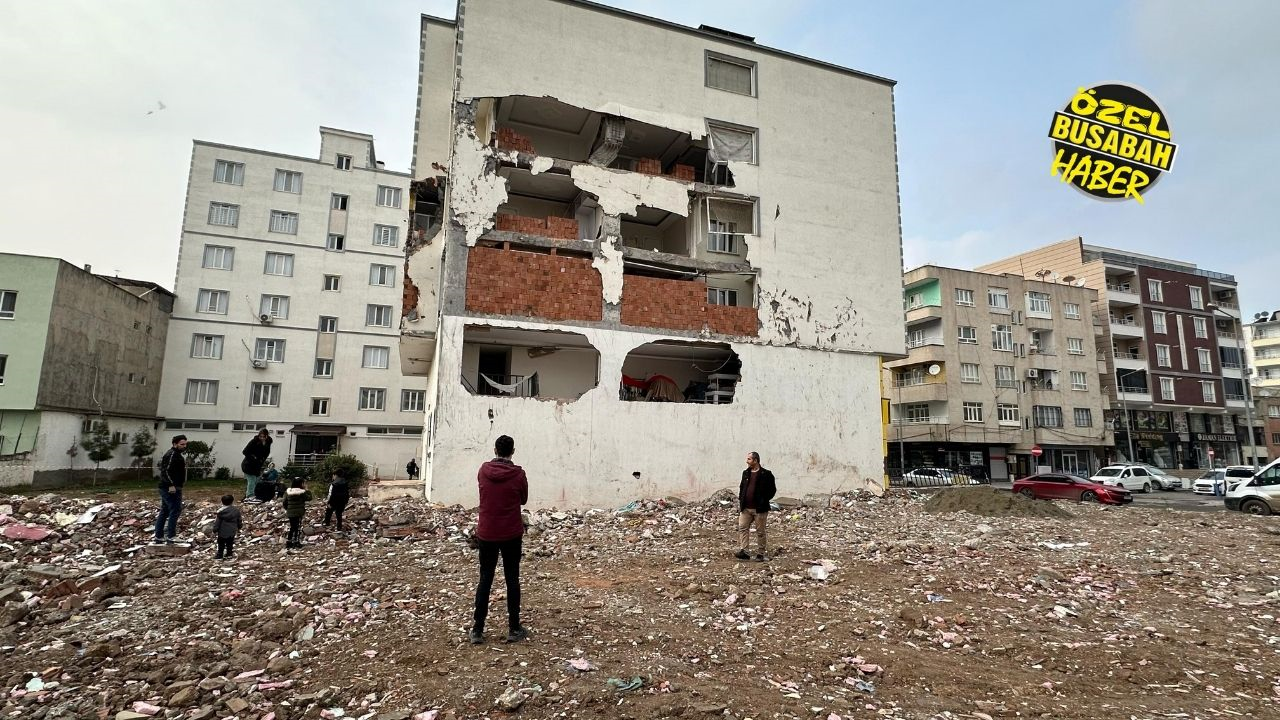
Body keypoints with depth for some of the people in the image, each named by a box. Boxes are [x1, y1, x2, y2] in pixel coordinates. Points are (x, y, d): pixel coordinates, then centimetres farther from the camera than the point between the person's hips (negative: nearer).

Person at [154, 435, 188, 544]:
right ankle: (170, 537, -8)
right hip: (171, 489, -11)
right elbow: (166, 471, -25)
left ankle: (159, 537, 22)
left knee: (164, 512, 15)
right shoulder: (172, 455, -16)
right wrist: (171, 485, -29)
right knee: (175, 510, -9)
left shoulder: (175, 454, 18)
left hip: (167, 488, 11)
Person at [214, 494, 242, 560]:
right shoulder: (236, 510, -5)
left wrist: (215, 529, 1)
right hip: (232, 532, 4)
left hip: (223, 532, -3)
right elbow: (239, 520, 6)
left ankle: (220, 555, 17)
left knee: (221, 544, 10)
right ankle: (229, 554, 24)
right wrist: (239, 528, 20)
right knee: (230, 543, 16)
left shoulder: (221, 512, -16)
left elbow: (218, 522, -11)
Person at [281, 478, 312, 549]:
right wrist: (307, 490, 4)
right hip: (299, 513, -5)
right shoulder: (302, 492, -13)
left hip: (290, 513, 5)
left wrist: (286, 509, 18)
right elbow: (309, 498, -2)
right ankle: (296, 542, 4)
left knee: (292, 527, 16)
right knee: (298, 527, 5)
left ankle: (289, 541, 16)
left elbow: (285, 502, 4)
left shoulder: (288, 491, 1)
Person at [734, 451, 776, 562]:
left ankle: (760, 554, 13)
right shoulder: (746, 473, 11)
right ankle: (742, 551, -2)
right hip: (746, 508, 5)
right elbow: (741, 487, 20)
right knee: (742, 527, -3)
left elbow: (772, 489, -6)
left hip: (759, 509, -5)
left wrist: (764, 501, -11)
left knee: (760, 531, 4)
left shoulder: (766, 474, -7)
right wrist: (740, 501, 10)